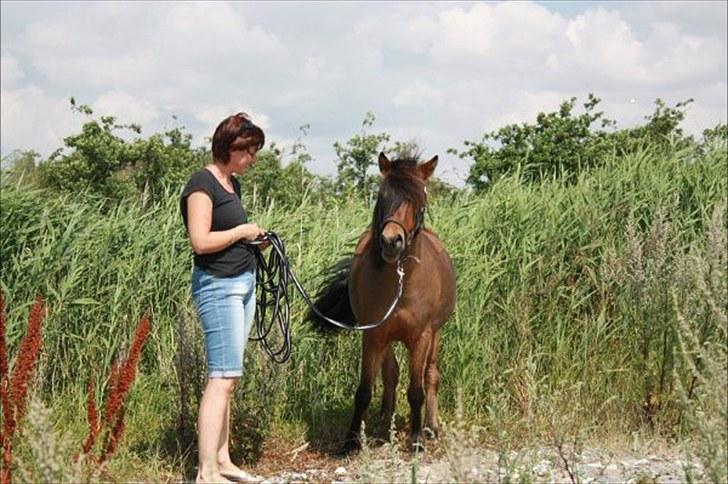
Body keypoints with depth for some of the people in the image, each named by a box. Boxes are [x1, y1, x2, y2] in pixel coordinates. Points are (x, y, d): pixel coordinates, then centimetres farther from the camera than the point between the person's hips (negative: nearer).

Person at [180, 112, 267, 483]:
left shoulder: (232, 183, 14)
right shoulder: (202, 184, -14)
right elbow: (201, 241, -23)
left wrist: (254, 238, 9)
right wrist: (242, 232, -12)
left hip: (244, 283, 10)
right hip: (218, 286, -10)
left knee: (228, 376, 12)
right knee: (222, 377, -11)